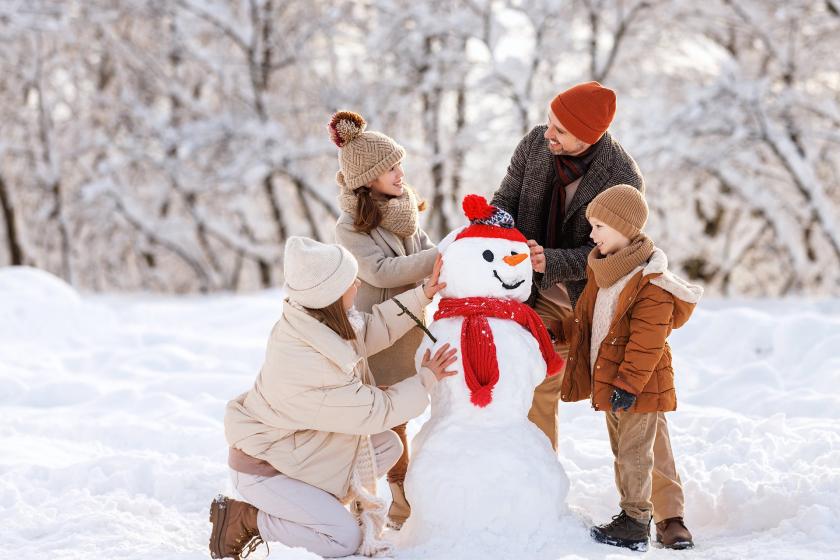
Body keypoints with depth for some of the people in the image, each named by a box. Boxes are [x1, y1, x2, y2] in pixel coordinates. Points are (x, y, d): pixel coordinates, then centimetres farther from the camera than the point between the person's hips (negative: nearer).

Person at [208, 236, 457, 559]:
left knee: (388, 446, 7)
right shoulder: (310, 368, -36)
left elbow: (371, 329, 4)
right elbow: (377, 411, -24)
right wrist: (426, 379, -11)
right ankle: (242, 519, -2)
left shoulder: (312, 321, -13)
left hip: (295, 444, 9)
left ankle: (310, 504, 12)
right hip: (262, 467, -9)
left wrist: (423, 294, -3)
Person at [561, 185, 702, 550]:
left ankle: (636, 521, 6)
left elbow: (647, 343, -23)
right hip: (609, 382, 10)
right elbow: (583, 322, 23)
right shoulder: (602, 272, 9)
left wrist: (629, 383, -24)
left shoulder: (651, 283, -20)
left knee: (636, 453, -3)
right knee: (624, 453, 17)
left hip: (639, 386, -10)